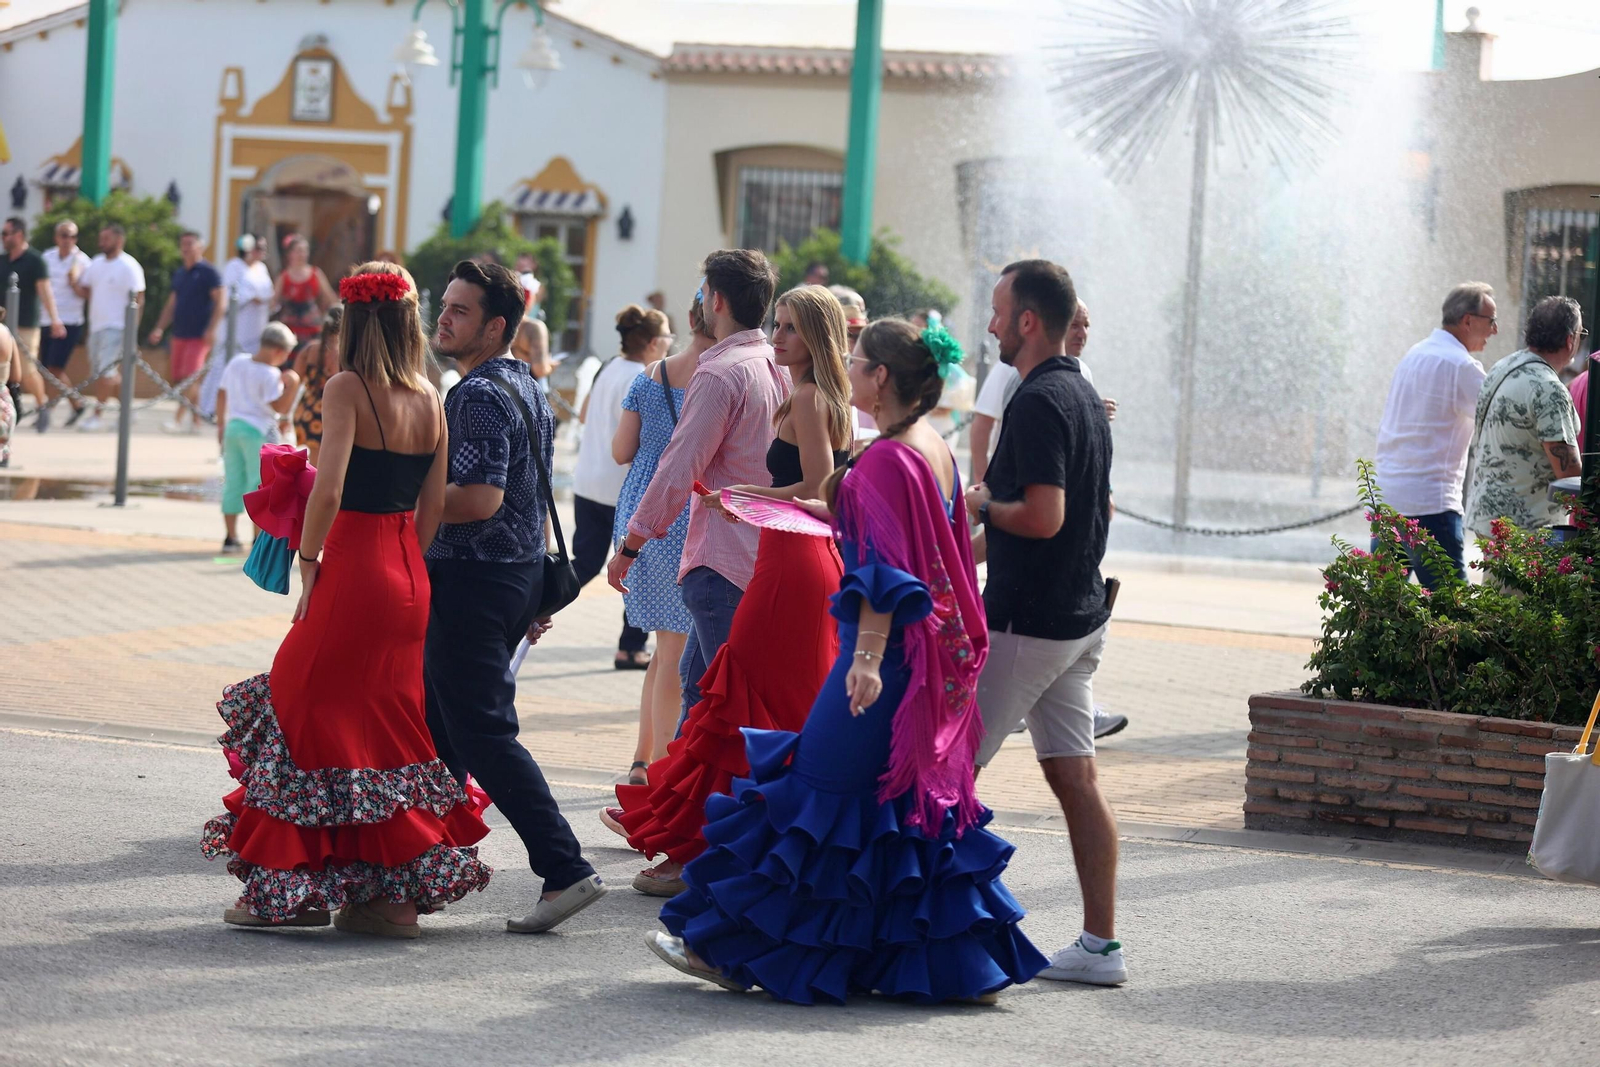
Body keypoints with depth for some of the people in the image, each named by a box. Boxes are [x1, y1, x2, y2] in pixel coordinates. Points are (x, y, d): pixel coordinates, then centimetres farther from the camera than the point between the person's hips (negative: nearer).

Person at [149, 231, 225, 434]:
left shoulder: (208, 272, -6)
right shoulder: (179, 274, 15)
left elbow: (221, 301, -11)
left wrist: (211, 329, -19)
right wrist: (160, 328, 12)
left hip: (199, 335, -8)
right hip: (180, 334, 8)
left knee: (189, 378, -14)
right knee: (178, 379, 6)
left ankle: (178, 420, -15)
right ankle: (195, 422, 13)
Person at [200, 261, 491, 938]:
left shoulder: (347, 388, -11)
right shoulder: (430, 399, 7)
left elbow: (328, 490, -20)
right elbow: (434, 505, 7)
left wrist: (309, 561, -9)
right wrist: (408, 570, 14)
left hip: (352, 573, -6)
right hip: (408, 578, 6)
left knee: (309, 713, 4)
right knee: (388, 722, 15)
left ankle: (292, 889, 6)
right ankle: (395, 890, 15)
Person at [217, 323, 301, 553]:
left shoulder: (237, 362, 5)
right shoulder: (270, 375, -16)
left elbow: (221, 394, 11)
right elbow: (279, 406, -19)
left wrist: (221, 424, 18)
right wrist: (291, 385, -16)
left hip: (233, 426, 7)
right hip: (259, 431, -7)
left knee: (233, 482, 10)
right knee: (260, 484, 1)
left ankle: (231, 537, 14)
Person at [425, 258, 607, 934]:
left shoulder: (479, 395, -16)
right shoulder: (527, 387, 15)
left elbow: (480, 498, -27)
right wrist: (535, 597, 26)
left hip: (473, 577, -10)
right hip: (521, 572, 10)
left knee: (482, 734, -9)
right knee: (441, 725, 17)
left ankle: (566, 870, -13)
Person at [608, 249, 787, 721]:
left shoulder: (720, 373, -15)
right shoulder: (777, 368, 11)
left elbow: (678, 470, -16)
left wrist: (630, 545, -7)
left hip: (723, 560, -9)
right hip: (765, 553, 9)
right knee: (696, 678, 19)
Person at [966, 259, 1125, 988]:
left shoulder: (1038, 402, -17)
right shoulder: (1084, 394, 13)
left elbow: (1043, 516, -27)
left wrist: (982, 506, -9)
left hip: (1027, 621, -9)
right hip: (1081, 618, 9)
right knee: (1075, 776, 7)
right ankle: (1099, 946, 6)